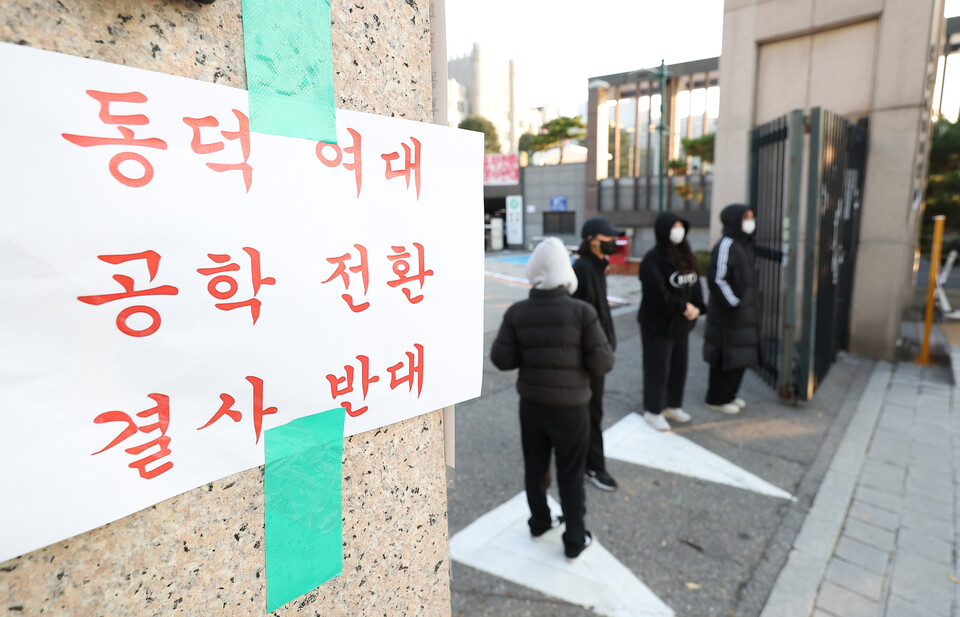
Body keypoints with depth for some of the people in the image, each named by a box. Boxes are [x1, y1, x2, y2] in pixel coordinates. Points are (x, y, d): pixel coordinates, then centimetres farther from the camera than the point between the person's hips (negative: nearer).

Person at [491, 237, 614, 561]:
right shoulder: (582, 311, -18)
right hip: (570, 406, -3)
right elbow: (602, 362, -16)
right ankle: (574, 541, 28)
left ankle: (539, 522, 42)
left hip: (531, 403, 3)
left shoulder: (517, 312, -11)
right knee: (571, 474, 13)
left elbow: (502, 359, -9)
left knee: (535, 466, 22)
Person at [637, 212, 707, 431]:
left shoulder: (685, 256, 8)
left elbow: (694, 284, 9)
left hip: (681, 323, 8)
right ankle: (653, 411, 18)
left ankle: (673, 406, 34)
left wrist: (696, 307, -7)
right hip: (658, 323, -8)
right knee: (657, 367, 3)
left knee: (679, 365, 16)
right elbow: (657, 294, -23)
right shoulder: (653, 259, -17)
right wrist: (683, 307, -16)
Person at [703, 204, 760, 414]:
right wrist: (734, 303, -19)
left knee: (740, 357, 16)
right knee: (726, 357, 0)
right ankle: (717, 399, 14)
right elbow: (717, 279, -23)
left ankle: (729, 395, 30)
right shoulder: (725, 246, -17)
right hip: (727, 315, -10)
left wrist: (750, 307, 16)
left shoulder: (743, 244, 13)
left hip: (743, 314, 10)